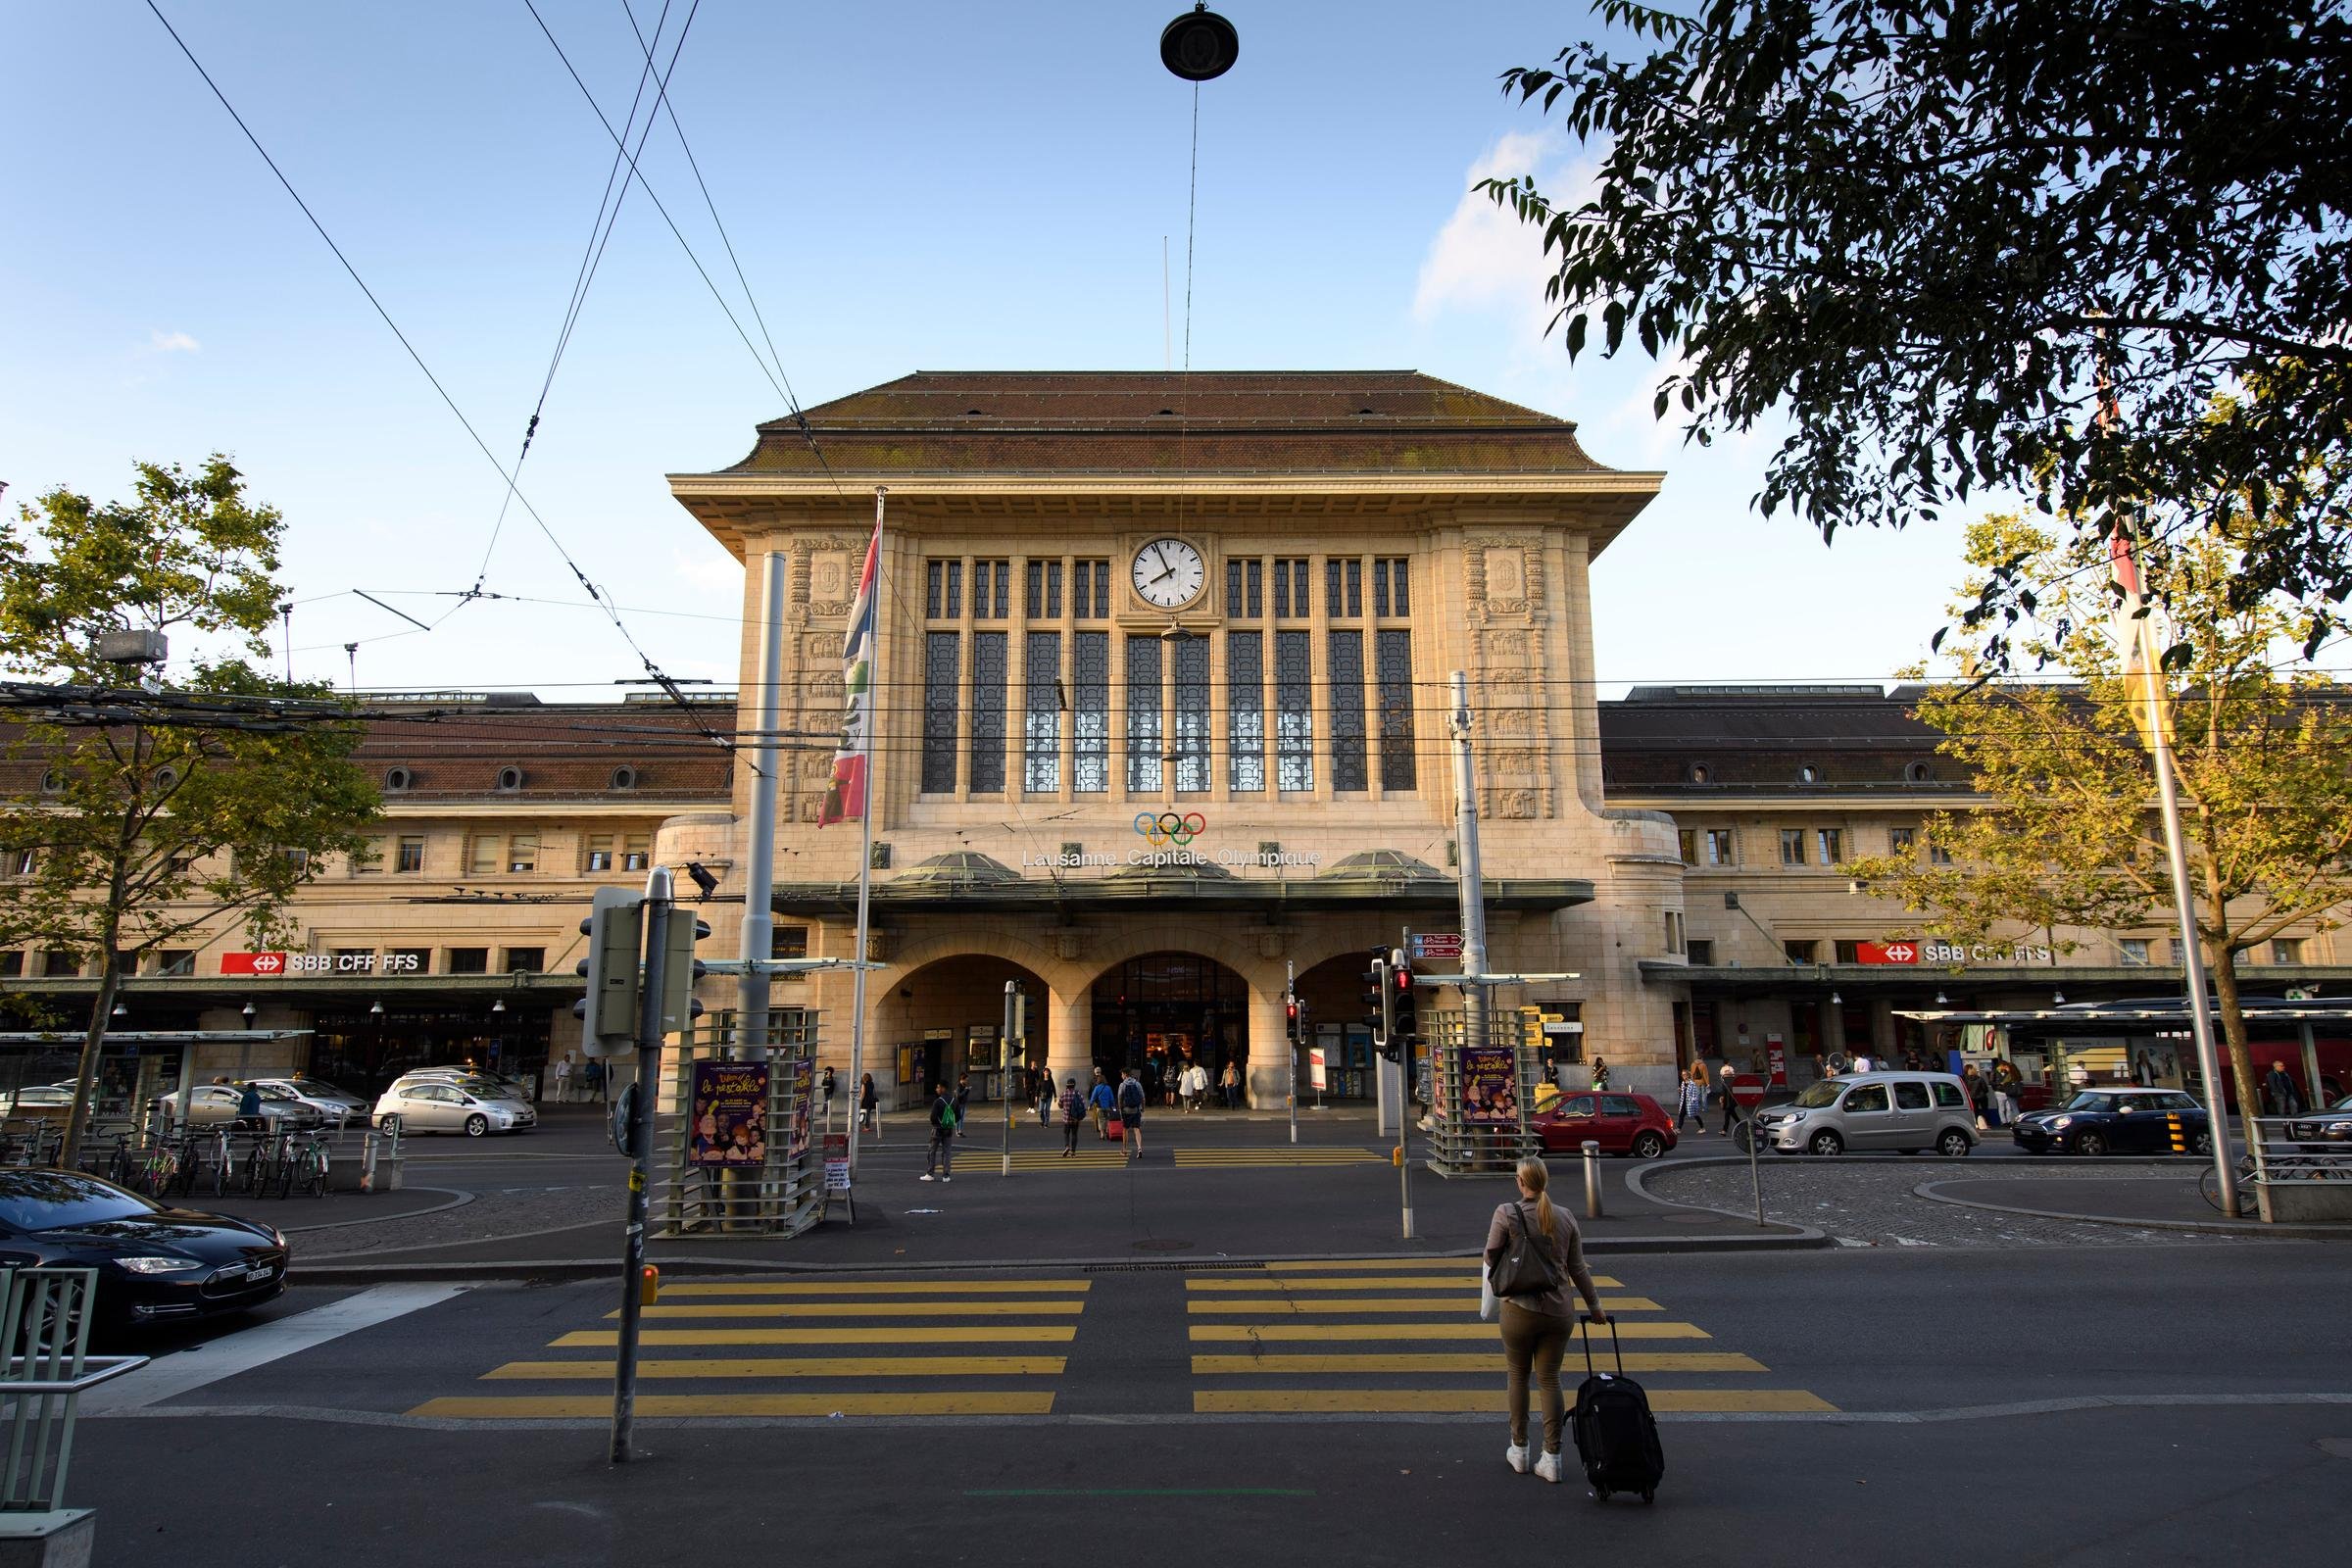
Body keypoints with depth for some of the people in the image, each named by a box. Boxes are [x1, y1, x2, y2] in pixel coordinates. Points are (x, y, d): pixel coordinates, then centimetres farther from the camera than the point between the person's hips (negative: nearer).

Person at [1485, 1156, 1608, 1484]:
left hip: (1519, 1309, -2)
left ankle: (1519, 1451, 24)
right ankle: (1551, 1459, 10)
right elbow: (1577, 1268, 4)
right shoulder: (1565, 1217, 0)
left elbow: (1491, 1256, -9)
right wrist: (1594, 1305, 15)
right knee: (1550, 1380, 10)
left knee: (1519, 1378, 14)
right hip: (1558, 1311, 3)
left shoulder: (1506, 1213, -11)